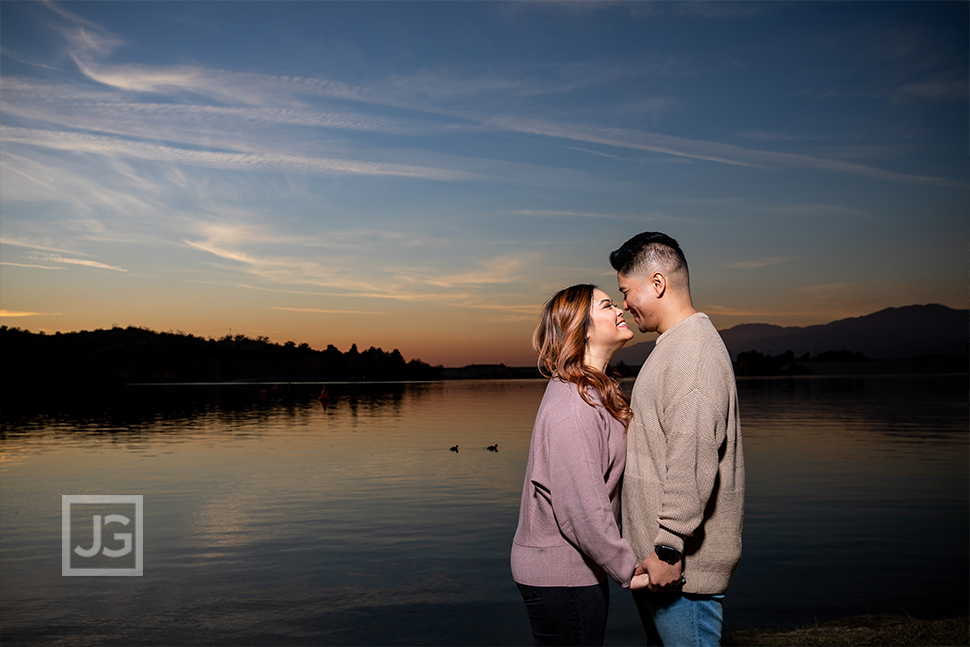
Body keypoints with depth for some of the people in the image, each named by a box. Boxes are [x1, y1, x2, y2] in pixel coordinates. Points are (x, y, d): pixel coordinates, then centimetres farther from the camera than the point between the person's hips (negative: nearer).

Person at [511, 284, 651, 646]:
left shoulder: (592, 393, 12)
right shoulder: (572, 407, -23)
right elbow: (581, 507, -25)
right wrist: (628, 571, -16)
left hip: (574, 570, 10)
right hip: (559, 578, -10)